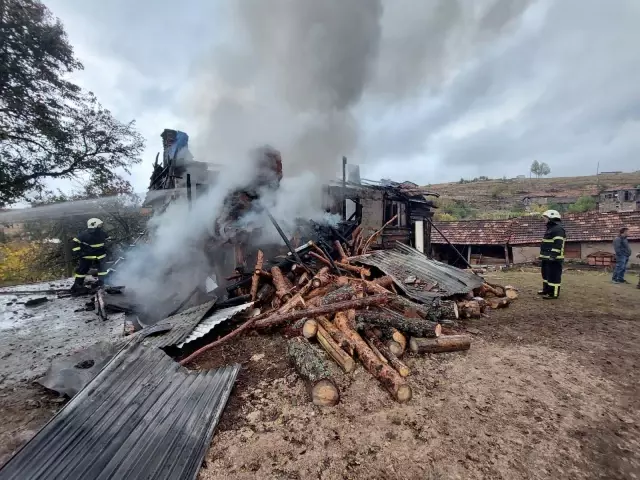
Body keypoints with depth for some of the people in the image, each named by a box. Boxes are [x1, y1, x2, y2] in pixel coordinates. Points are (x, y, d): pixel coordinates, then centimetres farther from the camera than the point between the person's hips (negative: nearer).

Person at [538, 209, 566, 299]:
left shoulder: (558, 229, -14)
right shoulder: (551, 228, 20)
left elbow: (558, 244, -23)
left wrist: (553, 255, -27)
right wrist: (543, 256, 26)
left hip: (553, 258, -11)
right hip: (547, 258, 11)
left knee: (553, 276, -6)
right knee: (546, 274, 20)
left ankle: (553, 293, -2)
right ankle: (546, 289, 31)